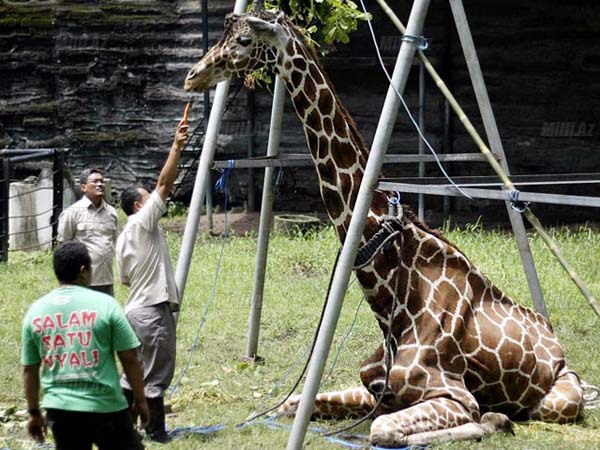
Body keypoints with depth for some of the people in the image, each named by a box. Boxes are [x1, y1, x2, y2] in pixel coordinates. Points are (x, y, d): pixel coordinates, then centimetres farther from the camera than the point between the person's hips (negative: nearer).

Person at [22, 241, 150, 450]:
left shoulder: (35, 311, 5)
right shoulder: (105, 304, -6)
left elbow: (29, 369, 10)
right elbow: (130, 358, -4)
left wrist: (34, 413, 19)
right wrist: (140, 400, 7)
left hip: (58, 409, 4)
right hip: (105, 408, -4)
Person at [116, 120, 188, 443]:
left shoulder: (124, 237, 15)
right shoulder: (142, 222, -10)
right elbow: (164, 184, -16)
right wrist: (177, 147, -15)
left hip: (136, 309, 9)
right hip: (154, 311, -9)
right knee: (157, 376, -3)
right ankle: (156, 432, 2)